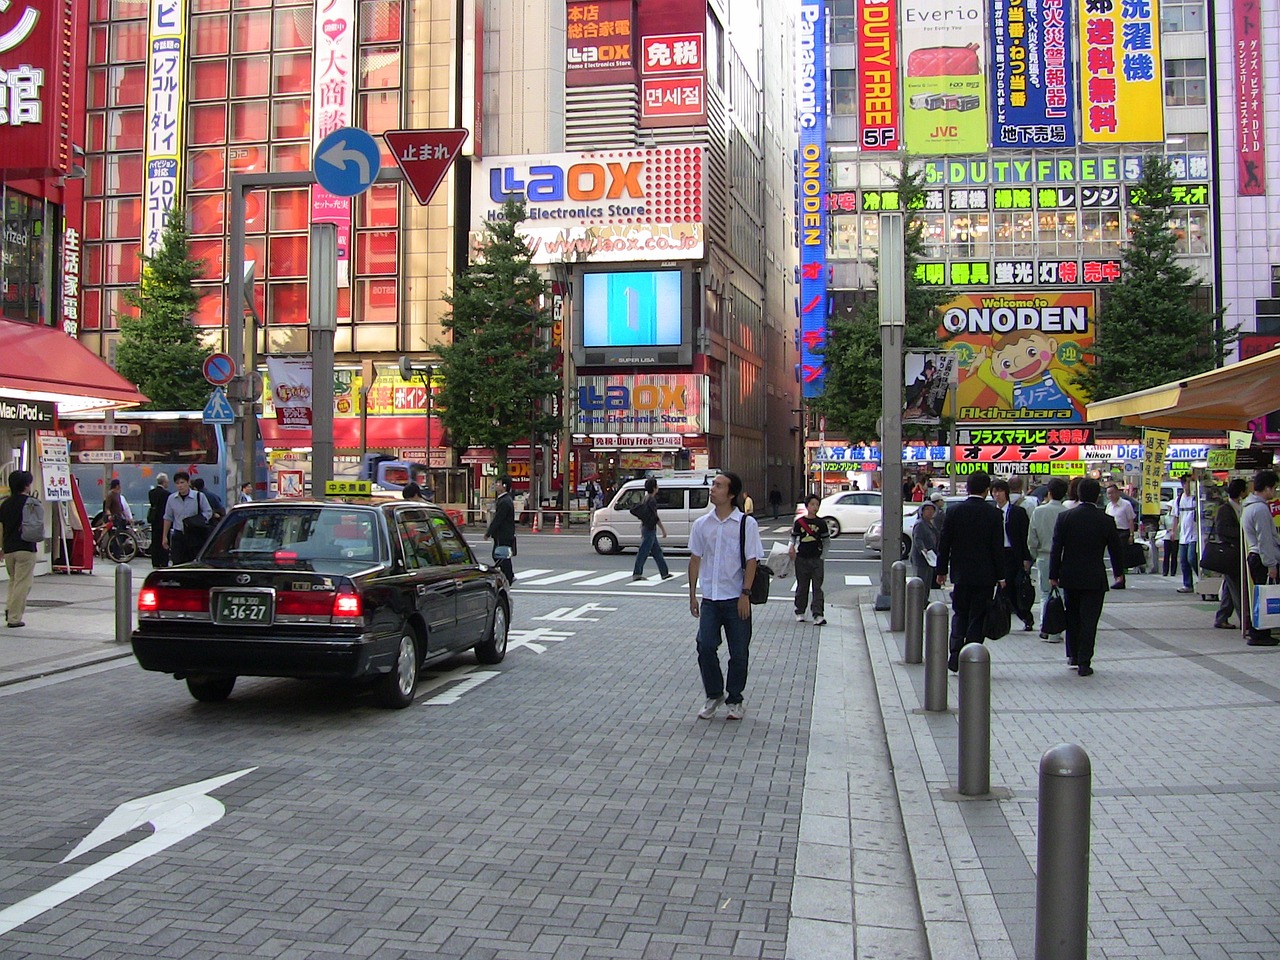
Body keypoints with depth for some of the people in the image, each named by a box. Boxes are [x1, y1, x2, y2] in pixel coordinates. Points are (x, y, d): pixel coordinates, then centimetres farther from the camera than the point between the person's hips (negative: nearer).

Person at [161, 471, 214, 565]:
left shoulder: (199, 496, -3)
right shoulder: (171, 498, 6)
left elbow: (208, 512, 0)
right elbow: (168, 518, 13)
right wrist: (164, 536, 13)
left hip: (196, 536, -2)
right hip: (178, 536, 2)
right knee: (177, 564, -2)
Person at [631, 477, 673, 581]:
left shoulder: (646, 498, 13)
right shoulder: (652, 500, -17)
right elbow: (655, 517, -20)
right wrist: (663, 529, -14)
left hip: (645, 527, 10)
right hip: (649, 529, -10)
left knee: (657, 551, 13)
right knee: (643, 552, -5)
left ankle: (665, 573, 17)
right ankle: (636, 574, -1)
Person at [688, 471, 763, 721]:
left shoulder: (746, 523, -5)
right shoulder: (701, 524, 6)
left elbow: (752, 560, -6)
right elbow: (695, 559, 11)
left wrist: (745, 594, -12)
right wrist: (692, 595, 9)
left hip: (736, 599, -3)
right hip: (710, 597, 3)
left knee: (739, 652, 5)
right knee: (705, 647, -5)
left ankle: (735, 700, 21)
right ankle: (714, 695, 15)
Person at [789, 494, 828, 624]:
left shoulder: (821, 523, 2)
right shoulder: (799, 522, 1)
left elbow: (825, 540, 8)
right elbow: (793, 537, 10)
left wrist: (823, 554, -2)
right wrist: (792, 547, -8)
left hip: (817, 559, -1)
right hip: (801, 559, 1)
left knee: (817, 588, -6)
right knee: (802, 587, 10)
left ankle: (818, 615, -11)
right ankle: (800, 612, 22)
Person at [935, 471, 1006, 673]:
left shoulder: (954, 511, -2)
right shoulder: (993, 514, -7)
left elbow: (944, 543, 0)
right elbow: (998, 548, -6)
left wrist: (942, 571, 9)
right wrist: (1000, 576, 1)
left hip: (960, 573, 2)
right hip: (985, 576, -2)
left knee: (960, 615, 14)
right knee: (977, 618, 4)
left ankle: (955, 658, 3)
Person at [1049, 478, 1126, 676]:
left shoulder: (1065, 517, -5)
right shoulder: (1106, 521, -7)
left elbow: (1056, 548, -4)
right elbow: (1116, 549, 3)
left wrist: (1053, 576, 3)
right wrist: (1119, 573, 19)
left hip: (1069, 577, 2)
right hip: (1094, 578, -2)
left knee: (1072, 617, 17)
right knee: (1089, 620, 1)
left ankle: (1073, 655, 25)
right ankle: (1084, 662, 0)